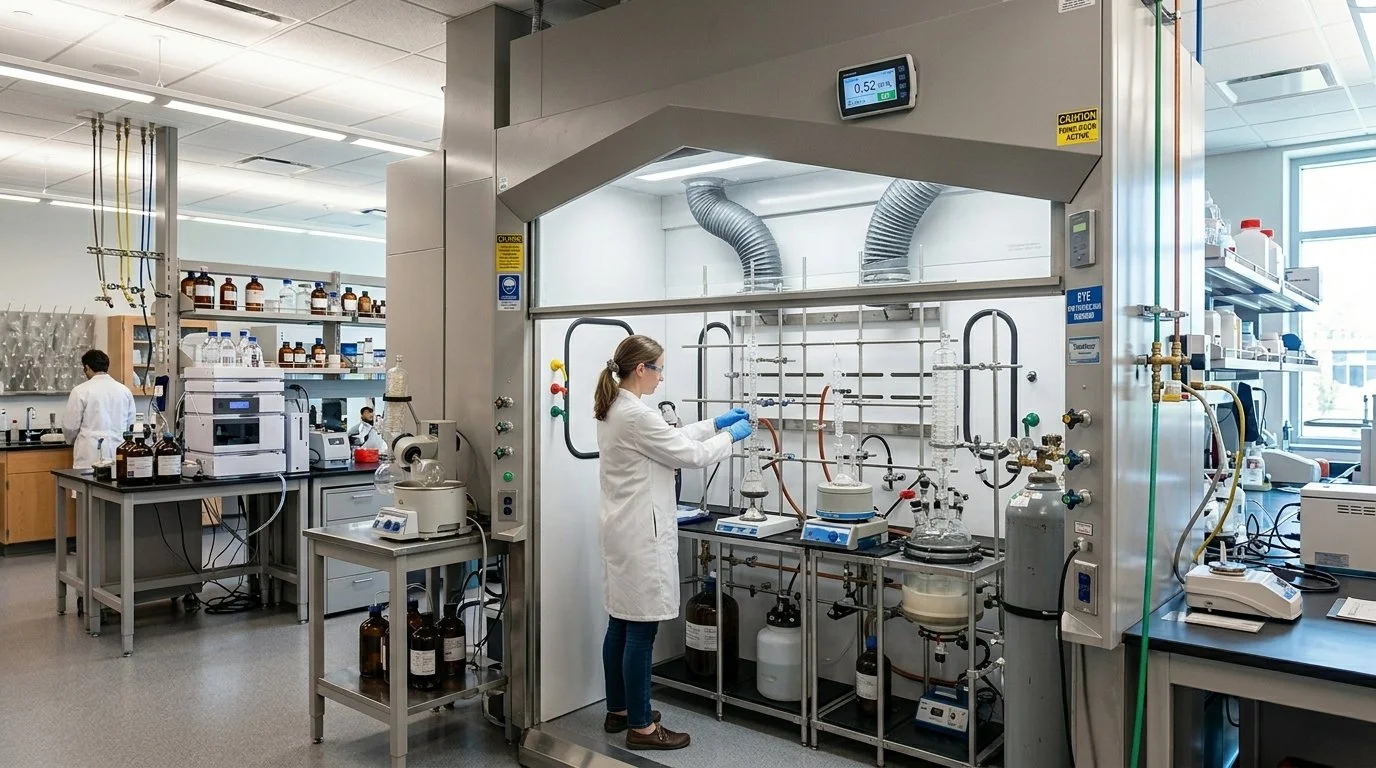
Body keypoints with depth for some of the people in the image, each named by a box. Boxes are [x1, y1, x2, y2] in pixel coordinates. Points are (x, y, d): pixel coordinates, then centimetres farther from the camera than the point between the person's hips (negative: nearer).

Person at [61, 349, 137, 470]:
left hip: (91, 455, -3)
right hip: (118, 453, 3)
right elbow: (130, 423, 12)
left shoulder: (80, 391, -4)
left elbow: (70, 426, 2)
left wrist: (73, 441, 22)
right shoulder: (125, 390, 5)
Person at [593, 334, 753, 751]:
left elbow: (670, 438, 20)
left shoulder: (614, 409, 10)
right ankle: (641, 727, 10)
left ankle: (618, 710, 29)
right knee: (641, 630, -1)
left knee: (621, 624, 17)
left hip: (625, 529, 10)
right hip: (641, 533, -10)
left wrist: (715, 423, 20)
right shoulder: (636, 414, -21)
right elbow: (689, 455, -15)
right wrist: (730, 436, 1)